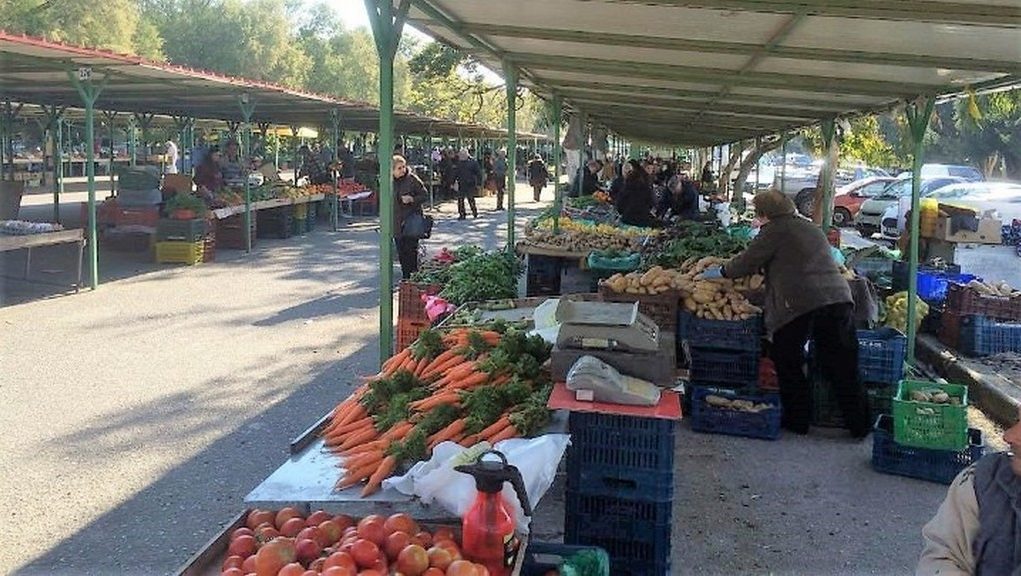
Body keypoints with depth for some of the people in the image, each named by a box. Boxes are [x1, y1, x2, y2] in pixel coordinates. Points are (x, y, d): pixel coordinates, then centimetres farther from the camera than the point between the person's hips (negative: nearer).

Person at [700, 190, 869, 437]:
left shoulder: (775, 230, 2)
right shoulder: (812, 229, 25)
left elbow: (748, 263, 4)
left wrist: (718, 272, 20)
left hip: (800, 304, -7)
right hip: (838, 298, 7)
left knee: (788, 364, 11)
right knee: (844, 368, 9)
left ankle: (797, 421, 17)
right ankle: (860, 425, 12)